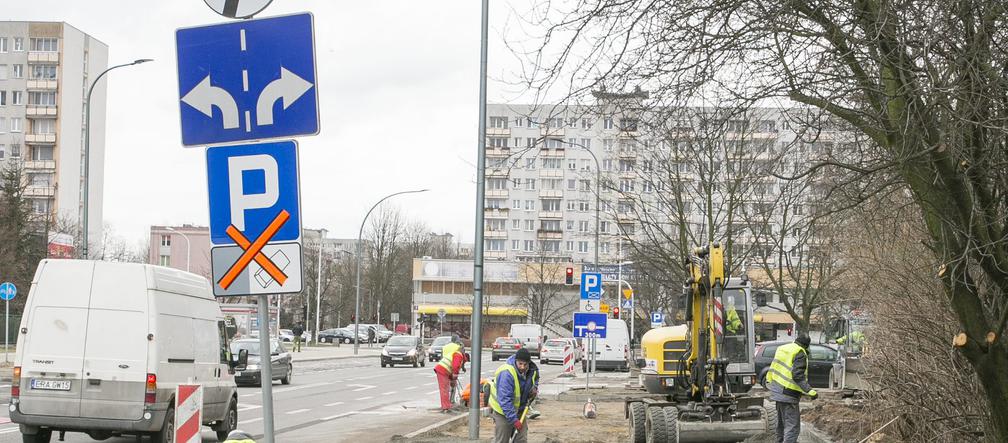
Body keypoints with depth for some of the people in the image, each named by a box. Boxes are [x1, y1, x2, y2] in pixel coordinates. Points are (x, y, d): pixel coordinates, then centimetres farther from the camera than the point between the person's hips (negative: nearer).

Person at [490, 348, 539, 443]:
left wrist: (535, 387, -3)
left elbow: (535, 379, 21)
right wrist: (514, 420, -33)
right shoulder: (506, 374, -32)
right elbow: (505, 400, -33)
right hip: (503, 411, -6)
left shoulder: (533, 370, -8)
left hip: (520, 410, 7)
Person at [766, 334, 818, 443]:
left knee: (781, 423, 24)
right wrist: (810, 391, -23)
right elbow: (798, 376, -23)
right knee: (792, 426, -10)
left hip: (777, 391, 9)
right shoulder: (800, 353, -13)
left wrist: (769, 382, 30)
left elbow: (772, 368, 19)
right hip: (788, 394, -9)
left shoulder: (782, 348, 13)